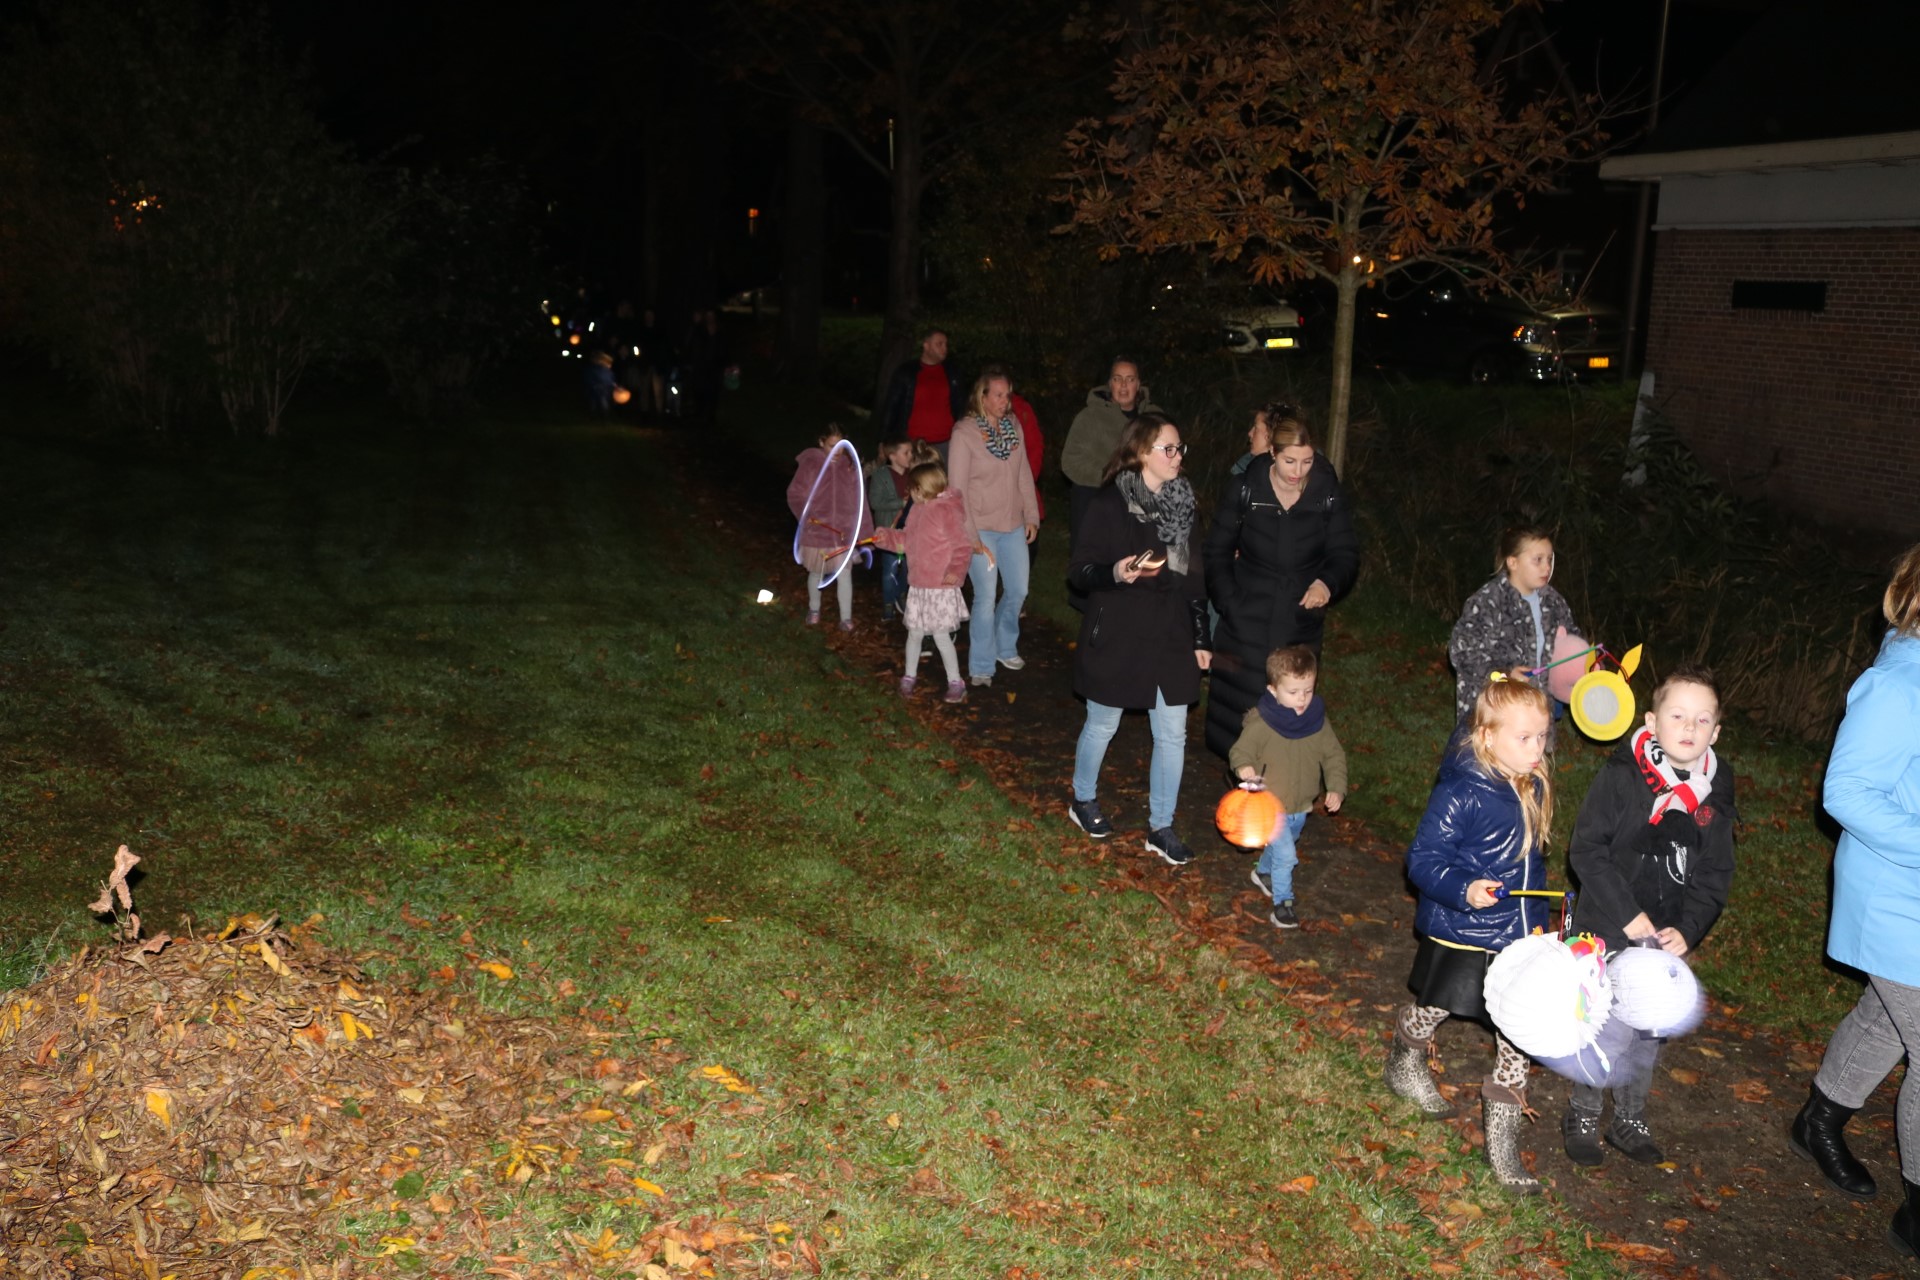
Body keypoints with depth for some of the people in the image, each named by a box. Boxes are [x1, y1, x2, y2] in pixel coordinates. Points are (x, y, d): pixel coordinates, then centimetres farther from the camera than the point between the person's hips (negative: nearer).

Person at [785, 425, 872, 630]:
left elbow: (858, 500, -2)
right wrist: (805, 514, -21)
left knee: (844, 574, 0)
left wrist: (863, 530, -5)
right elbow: (794, 494, -5)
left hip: (843, 532, 1)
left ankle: (846, 617, 13)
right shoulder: (809, 463, -11)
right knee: (816, 573, 16)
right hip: (816, 531, -1)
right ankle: (814, 609, 39)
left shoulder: (849, 465, -4)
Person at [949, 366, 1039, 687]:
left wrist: (1031, 515, 7)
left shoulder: (1014, 426, 3)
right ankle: (981, 667, 11)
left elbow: (1024, 474, 10)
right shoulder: (965, 432, -12)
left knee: (1018, 592, 13)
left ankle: (1005, 648, 37)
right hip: (982, 528, -6)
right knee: (986, 597, -5)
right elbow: (957, 487, -12)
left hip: (1013, 527, 6)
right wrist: (969, 534, -14)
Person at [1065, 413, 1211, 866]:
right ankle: (1083, 801, 37)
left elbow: (1193, 576, 11)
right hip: (1117, 637, -5)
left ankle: (1160, 827, 21)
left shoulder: (1181, 503, 5)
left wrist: (1200, 638, 11)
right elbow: (1079, 570, -12)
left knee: (1173, 734, 6)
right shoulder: (1110, 503, -13)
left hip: (1170, 638, 5)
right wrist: (1116, 572, -33)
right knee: (1102, 726, 12)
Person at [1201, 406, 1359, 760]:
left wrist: (1329, 582, -21)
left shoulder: (1327, 494, -5)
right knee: (1241, 704, 1)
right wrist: (1229, 604, -8)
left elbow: (1345, 553, 1)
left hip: (1301, 623, 1)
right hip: (1247, 621, -1)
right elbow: (1217, 552, 1)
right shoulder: (1243, 489, -8)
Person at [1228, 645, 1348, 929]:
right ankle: (1282, 902, 8)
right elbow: (1240, 751, -18)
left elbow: (1333, 756, 2)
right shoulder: (1261, 723, -22)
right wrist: (1245, 770, -40)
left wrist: (1335, 788, -10)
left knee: (1282, 846, 26)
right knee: (1285, 855, -12)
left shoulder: (1318, 721, -7)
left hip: (1301, 806, 6)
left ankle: (1264, 872, 55)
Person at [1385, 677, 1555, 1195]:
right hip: (1460, 934, -6)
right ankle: (1405, 1063, 48)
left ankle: (1502, 1134, 20)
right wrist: (1464, 889, -38)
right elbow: (1424, 859, -23)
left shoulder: (1532, 787, -1)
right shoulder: (1460, 794, -24)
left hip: (1520, 937, 6)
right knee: (1432, 1007, 17)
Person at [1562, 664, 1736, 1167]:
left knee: (1648, 1032, 16)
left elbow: (1714, 877, 3)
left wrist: (1687, 930, -11)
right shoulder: (1620, 776, -14)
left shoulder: (1716, 795, -1)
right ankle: (1582, 1117, 26)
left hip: (1666, 940, 4)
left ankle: (1630, 1120, 34)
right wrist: (1628, 916, -20)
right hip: (1606, 932, -4)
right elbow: (1586, 850, -16)